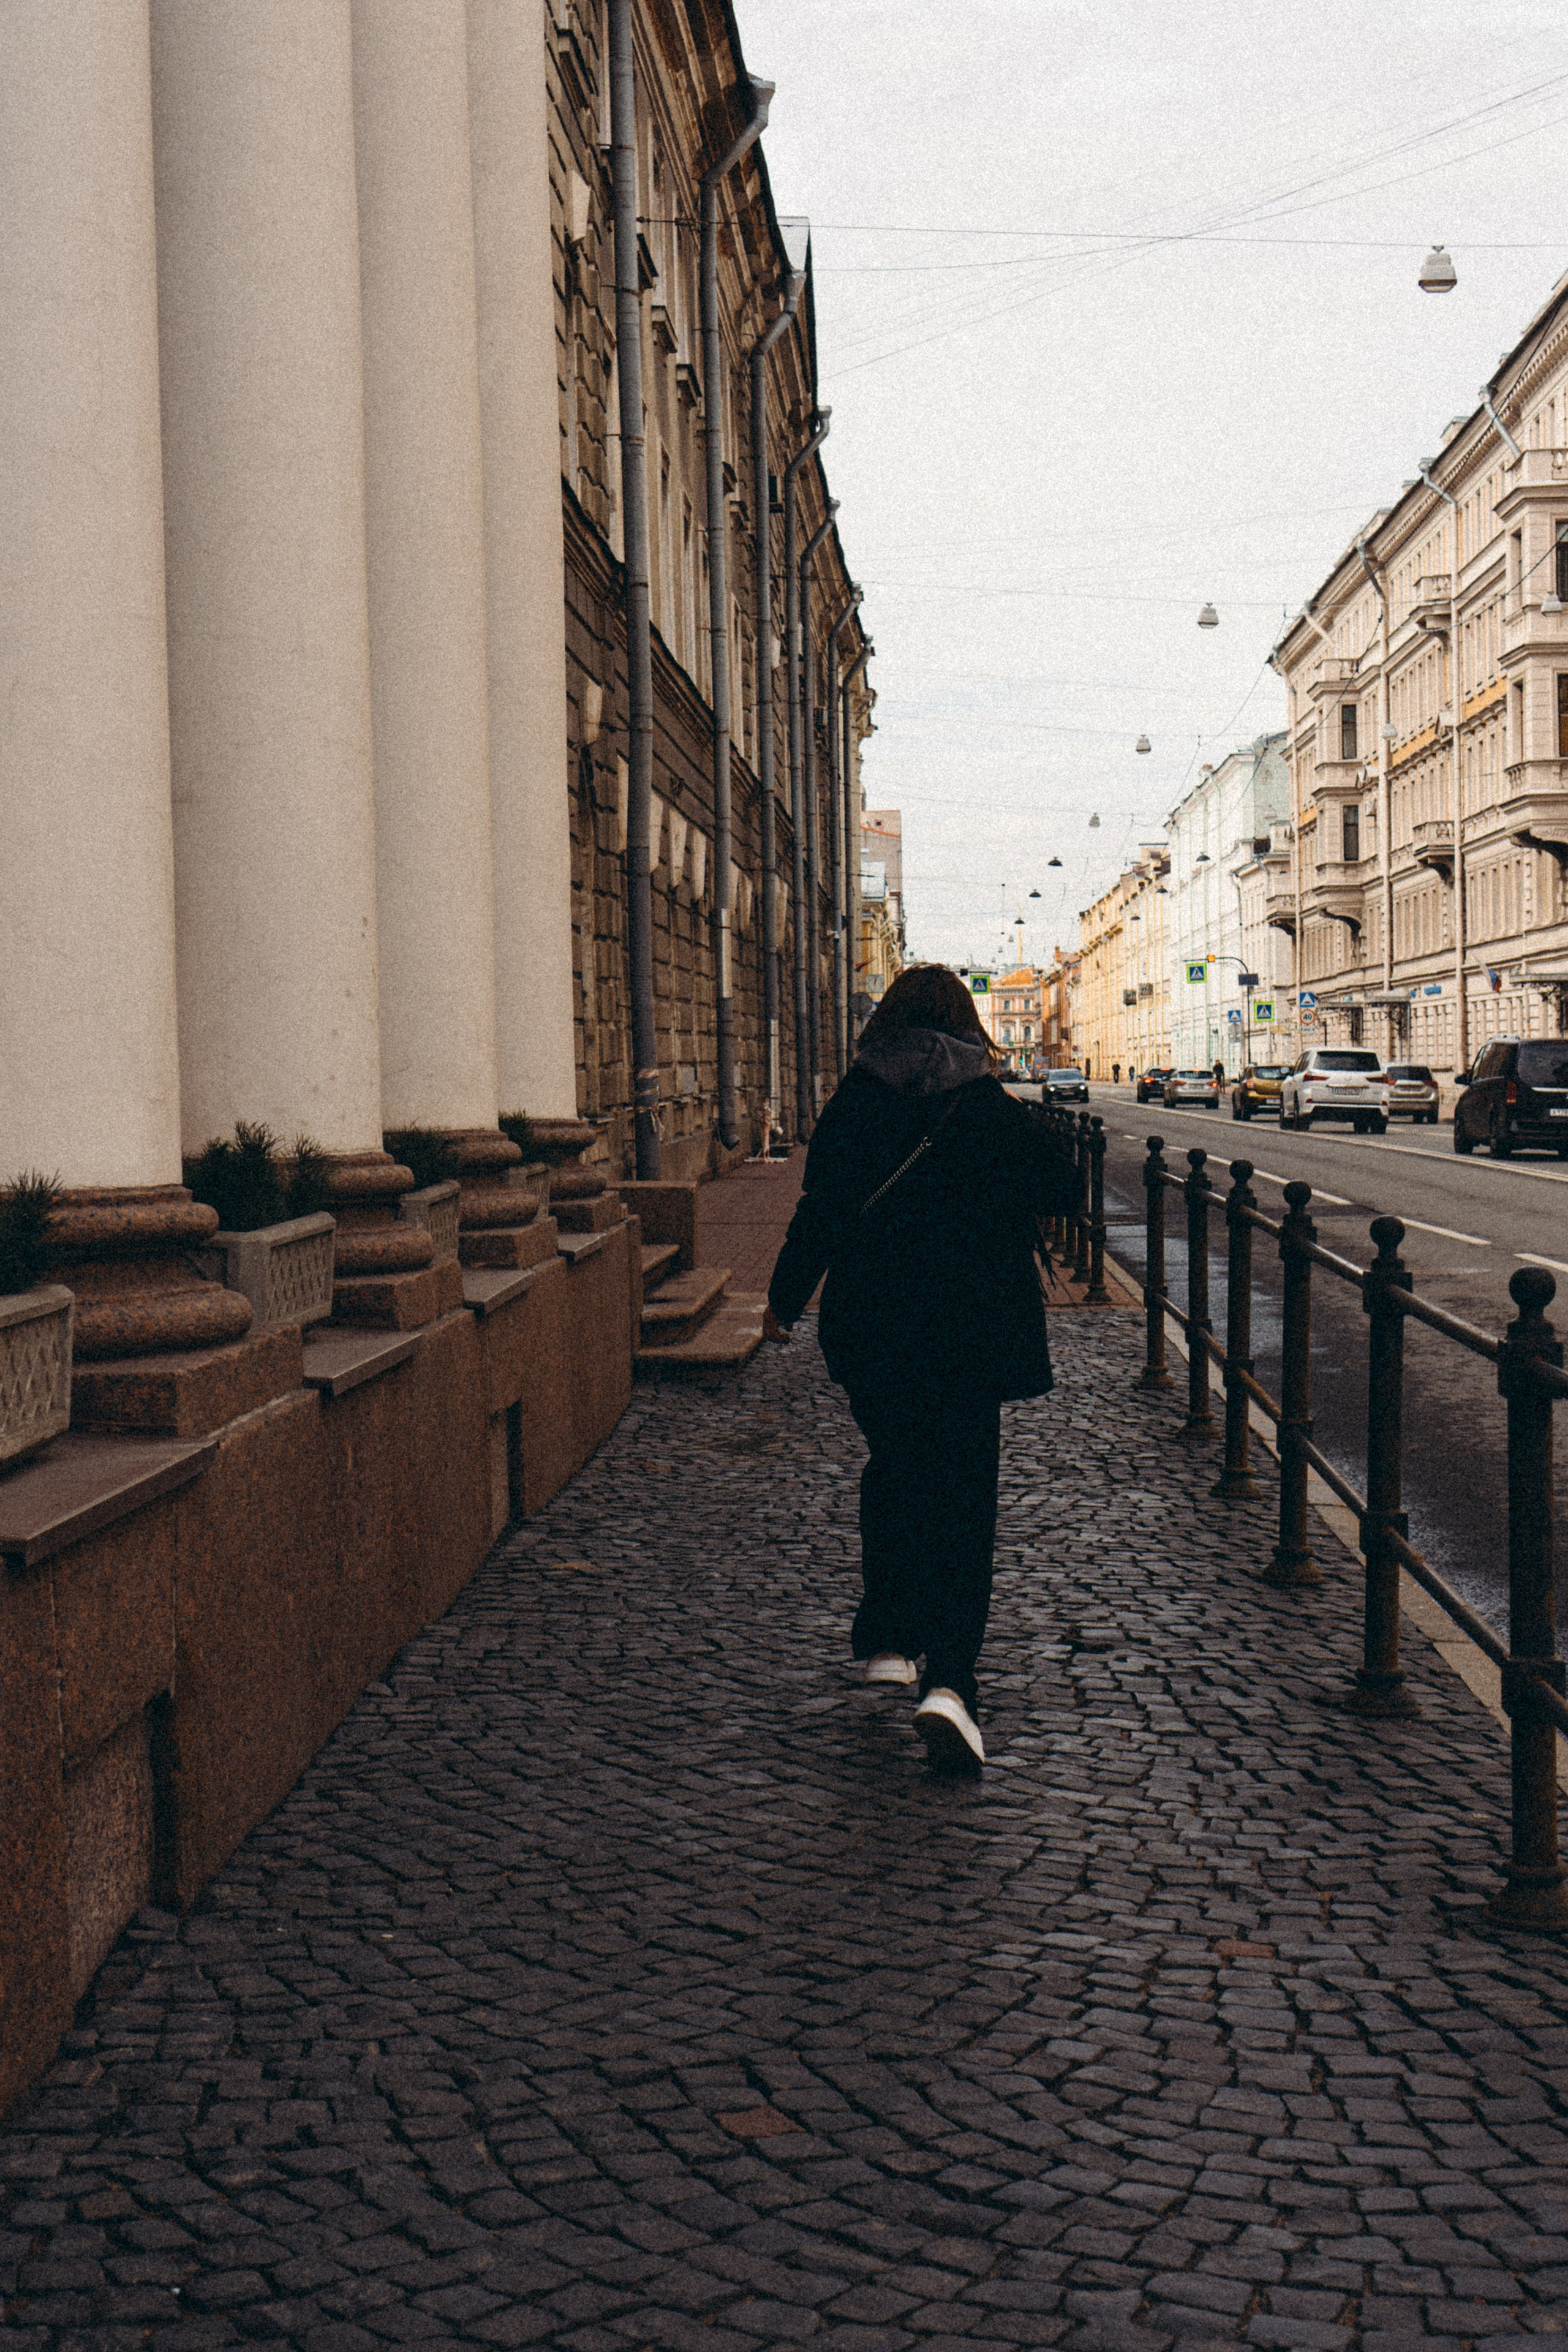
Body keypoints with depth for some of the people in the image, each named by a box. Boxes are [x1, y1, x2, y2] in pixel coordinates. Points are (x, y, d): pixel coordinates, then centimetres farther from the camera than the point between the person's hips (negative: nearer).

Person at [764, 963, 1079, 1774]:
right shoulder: (992, 1105, -1)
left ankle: (886, 1637, 28)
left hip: (872, 1325, 1)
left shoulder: (854, 1101, -2)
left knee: (892, 1472, 22)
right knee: (962, 1498, -2)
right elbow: (1060, 1189, 2)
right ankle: (949, 1682, -16)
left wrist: (784, 1300, 6)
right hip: (971, 1329, -1)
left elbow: (820, 1211, -4)